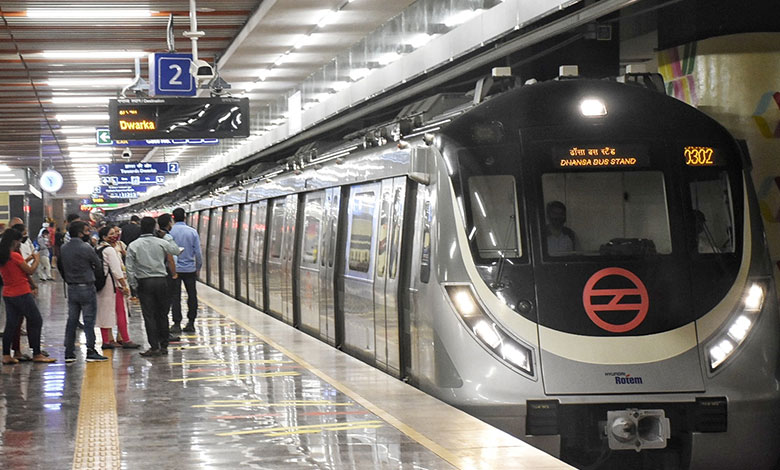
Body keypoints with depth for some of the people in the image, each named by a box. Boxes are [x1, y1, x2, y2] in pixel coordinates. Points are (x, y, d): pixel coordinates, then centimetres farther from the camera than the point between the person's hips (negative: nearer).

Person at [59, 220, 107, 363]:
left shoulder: (64, 248, 6)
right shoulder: (85, 248, -14)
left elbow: (61, 267, 11)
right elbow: (98, 263, -5)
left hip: (71, 288, 6)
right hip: (86, 287, -6)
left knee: (72, 320, 10)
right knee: (89, 320, -1)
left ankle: (69, 352, 10)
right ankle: (91, 351, 0)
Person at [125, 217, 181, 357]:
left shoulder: (133, 246, -5)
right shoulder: (161, 243, -2)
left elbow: (129, 267, -8)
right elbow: (176, 250, 15)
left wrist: (134, 284, 1)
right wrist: (168, 238, 29)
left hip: (144, 283, -2)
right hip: (161, 281, 2)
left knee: (149, 315, 0)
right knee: (162, 314, 11)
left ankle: (154, 347, -5)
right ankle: (164, 345, 15)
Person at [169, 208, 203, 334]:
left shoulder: (169, 232, -7)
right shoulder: (192, 232, -2)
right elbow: (198, 252, 0)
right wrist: (198, 268, 12)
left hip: (174, 269, -1)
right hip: (190, 269, 1)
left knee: (175, 297, 3)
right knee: (192, 295, 10)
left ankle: (177, 324, 1)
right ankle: (191, 323, 12)